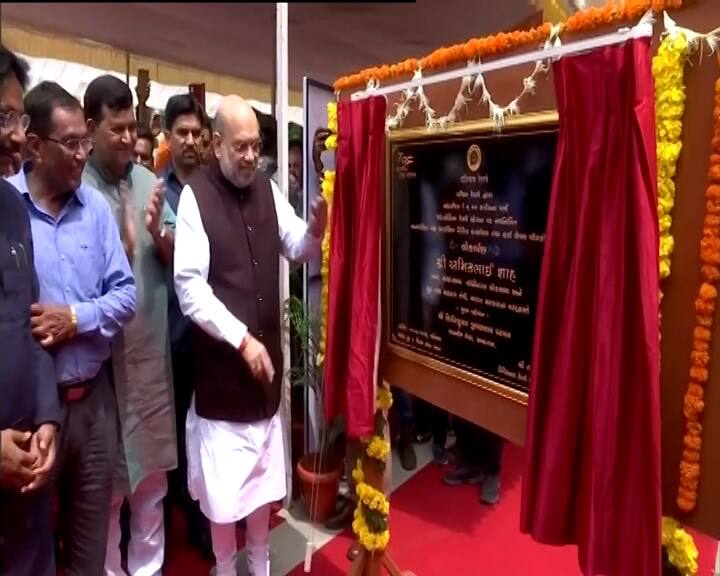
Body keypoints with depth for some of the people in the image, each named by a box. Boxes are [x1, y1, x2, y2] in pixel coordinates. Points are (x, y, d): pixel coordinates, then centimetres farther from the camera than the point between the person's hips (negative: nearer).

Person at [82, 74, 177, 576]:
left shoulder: (149, 181, 4)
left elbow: (175, 259, 5)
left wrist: (158, 233, -15)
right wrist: (123, 246, -27)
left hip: (151, 348, 5)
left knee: (152, 466, 18)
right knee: (107, 478, 12)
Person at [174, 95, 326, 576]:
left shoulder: (267, 187, 4)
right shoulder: (194, 196, -14)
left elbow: (296, 247, 9)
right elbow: (189, 286, -18)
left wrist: (315, 230, -12)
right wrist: (241, 339, -20)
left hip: (268, 352, 5)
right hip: (220, 361, -5)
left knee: (264, 476, 20)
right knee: (222, 487, 9)